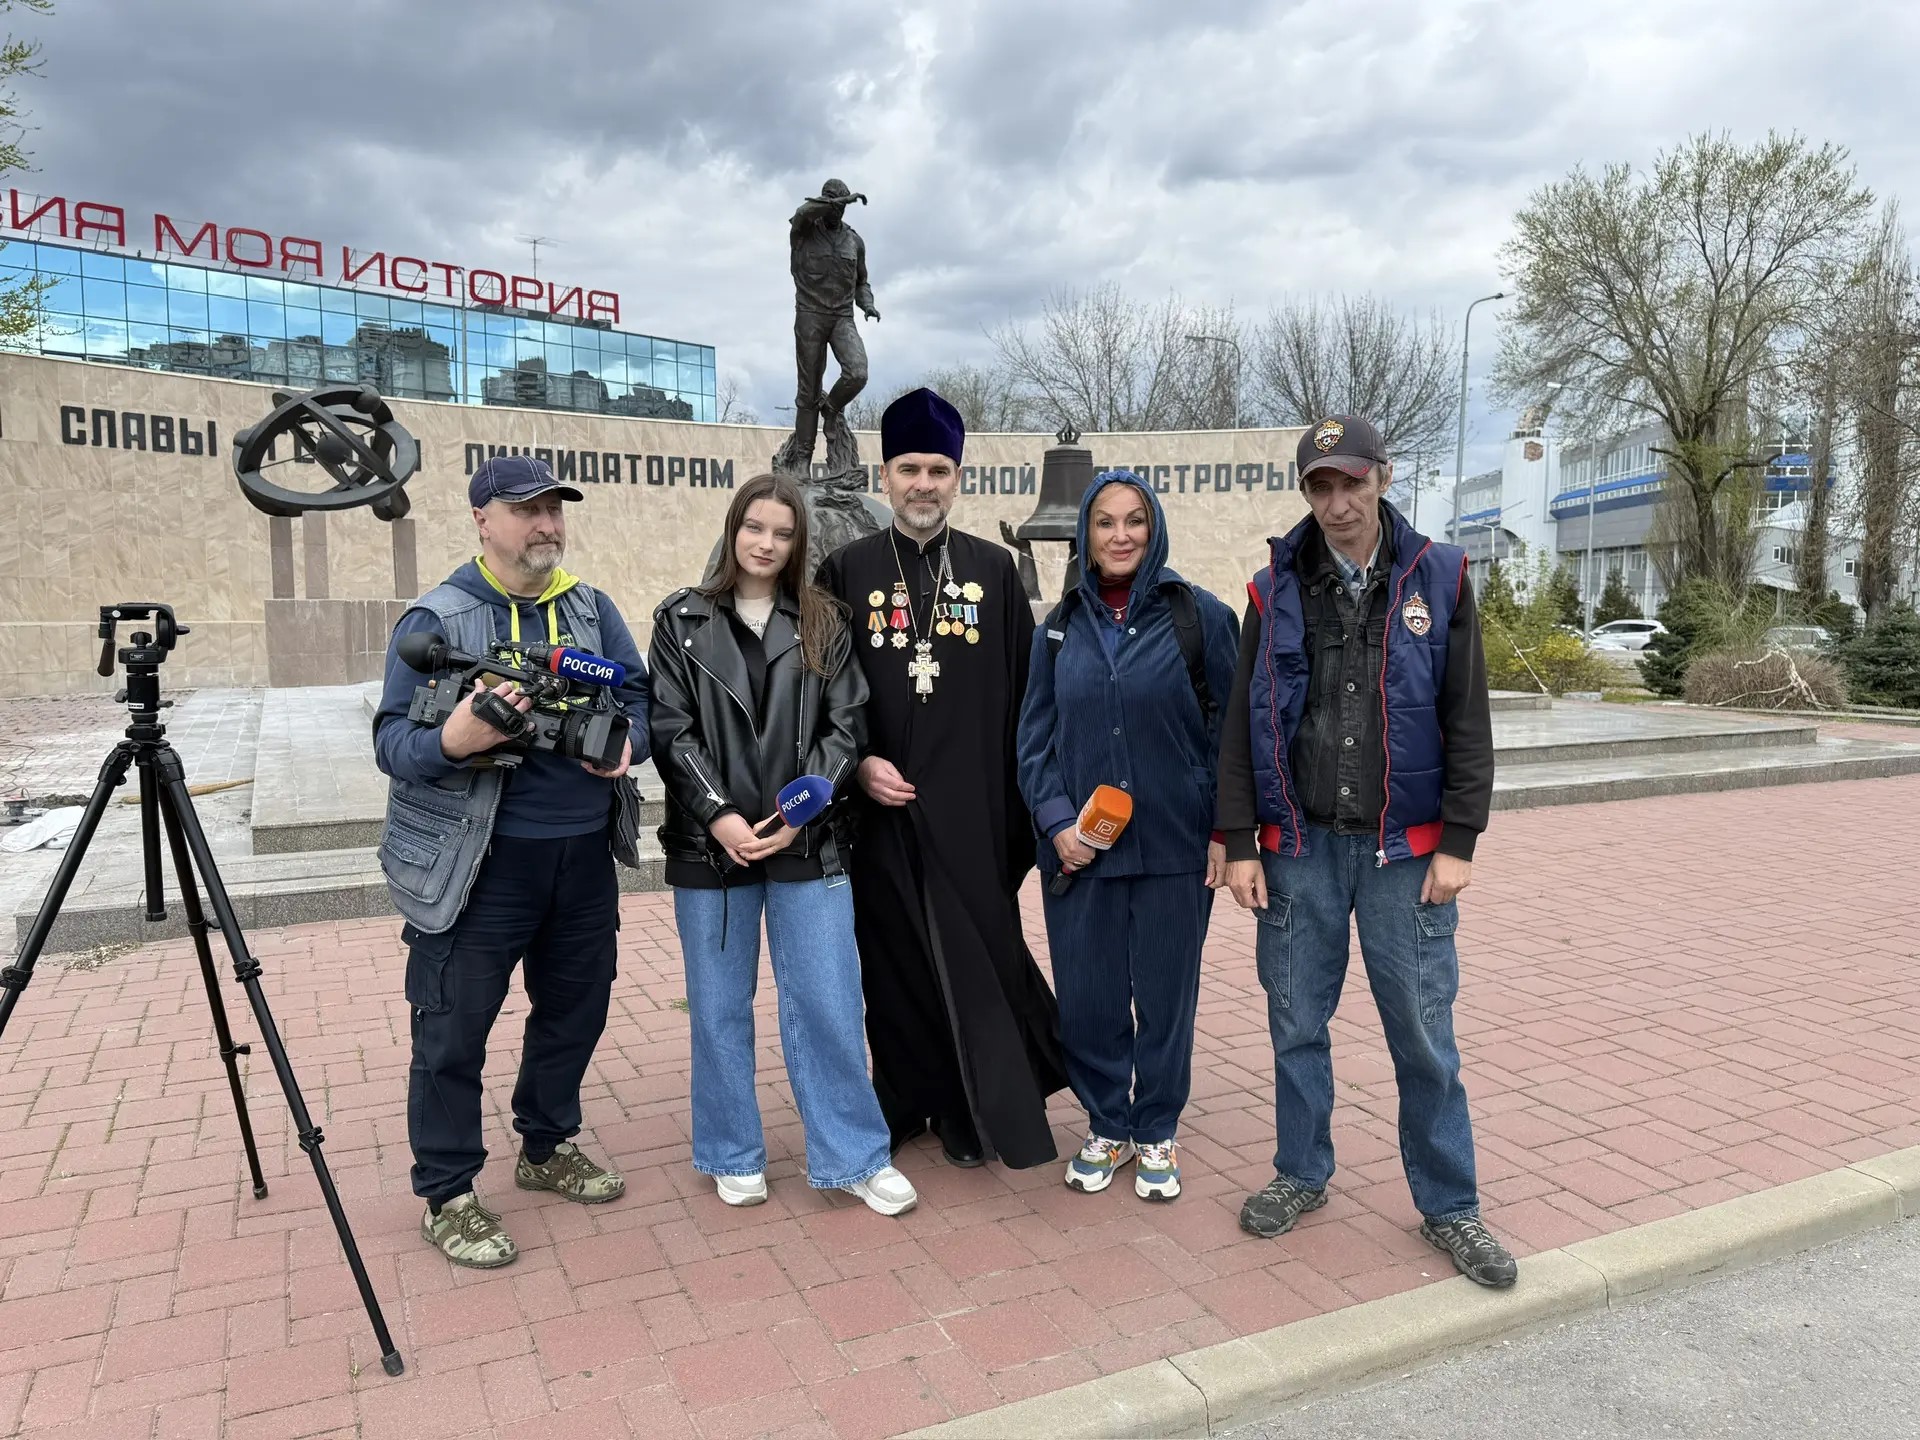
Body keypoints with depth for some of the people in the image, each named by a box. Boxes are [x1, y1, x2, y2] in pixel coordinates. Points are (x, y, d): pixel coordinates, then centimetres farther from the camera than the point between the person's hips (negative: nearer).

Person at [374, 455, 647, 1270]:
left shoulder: (591, 609, 8)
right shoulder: (436, 619, -8)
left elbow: (637, 694, 7)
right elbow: (392, 740, -12)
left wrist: (622, 740, -15)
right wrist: (453, 740, -33)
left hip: (584, 854, 6)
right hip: (478, 864, -5)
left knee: (576, 1008, 18)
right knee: (453, 1033, 5)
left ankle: (546, 1148, 41)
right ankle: (445, 1196, 24)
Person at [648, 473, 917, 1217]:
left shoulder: (824, 623, 6)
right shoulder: (682, 620, 3)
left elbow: (845, 728, 0)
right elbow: (671, 730, -3)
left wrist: (799, 812, -12)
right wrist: (719, 816, -14)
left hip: (806, 843, 0)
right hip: (711, 844, 0)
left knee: (828, 1003, 3)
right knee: (720, 1007, 10)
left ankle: (855, 1156, 18)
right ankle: (734, 1157, 27)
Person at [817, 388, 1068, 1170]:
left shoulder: (994, 570, 5)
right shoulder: (846, 571, 3)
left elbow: (1024, 691, 5)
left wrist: (1022, 795, 1)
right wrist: (858, 762, -9)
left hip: (971, 806, 0)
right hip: (882, 806, 0)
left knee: (976, 952, 3)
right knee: (894, 955, 9)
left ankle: (975, 1111, 18)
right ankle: (907, 1101, 24)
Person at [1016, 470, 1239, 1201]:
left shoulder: (1200, 616, -3)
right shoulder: (1062, 626, 6)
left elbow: (1229, 729, -2)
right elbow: (1035, 735, 7)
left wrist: (1225, 830, -6)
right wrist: (1055, 819, -5)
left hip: (1175, 847, -2)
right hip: (1079, 850, 2)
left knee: (1166, 995, 9)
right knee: (1087, 996, 8)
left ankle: (1157, 1134, 29)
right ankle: (1105, 1126, 30)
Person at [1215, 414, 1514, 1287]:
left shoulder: (1437, 579, 0)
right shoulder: (1276, 591, 3)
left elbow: (1467, 721, 0)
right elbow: (1241, 725, 3)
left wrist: (1458, 842, -5)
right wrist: (1239, 842, -2)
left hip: (1405, 850, -1)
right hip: (1298, 848, 1)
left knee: (1424, 1036, 6)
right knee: (1297, 1024, 11)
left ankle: (1449, 1208, 24)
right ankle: (1302, 1174, 31)